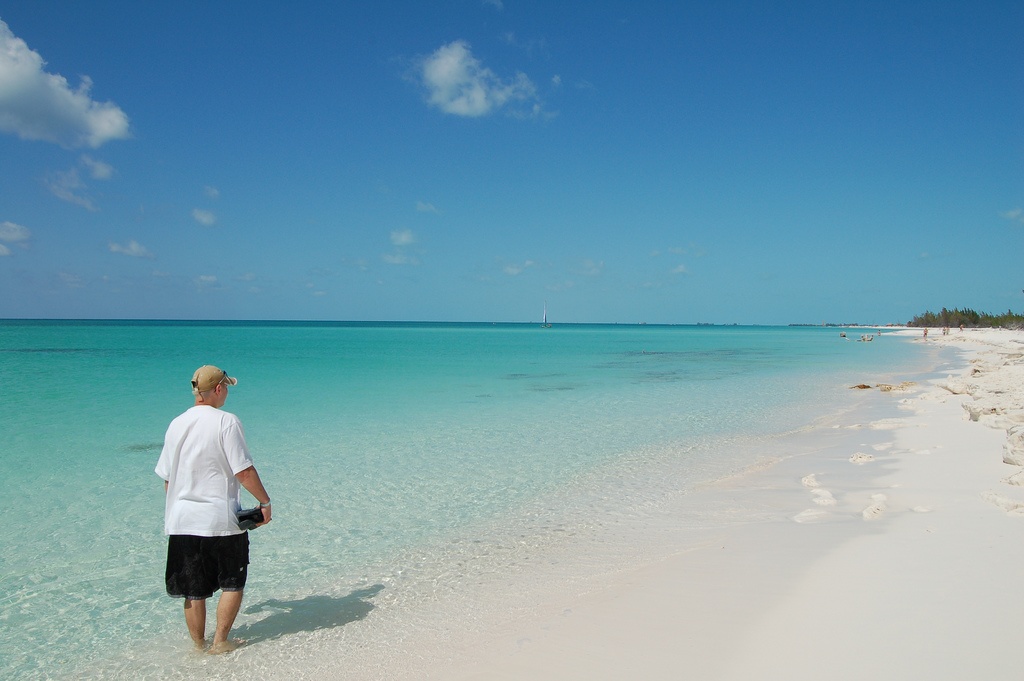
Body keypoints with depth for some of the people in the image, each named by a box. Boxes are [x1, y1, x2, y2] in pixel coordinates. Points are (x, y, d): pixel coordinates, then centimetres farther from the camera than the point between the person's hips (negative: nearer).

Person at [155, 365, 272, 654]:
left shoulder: (176, 424, 6)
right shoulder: (226, 421, -12)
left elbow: (167, 477, 13)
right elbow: (244, 471, -16)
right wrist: (265, 501, -4)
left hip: (182, 521, 5)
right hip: (222, 519, -5)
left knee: (193, 590, 13)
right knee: (232, 583, 13)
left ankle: (199, 646, 23)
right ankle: (220, 641, 14)